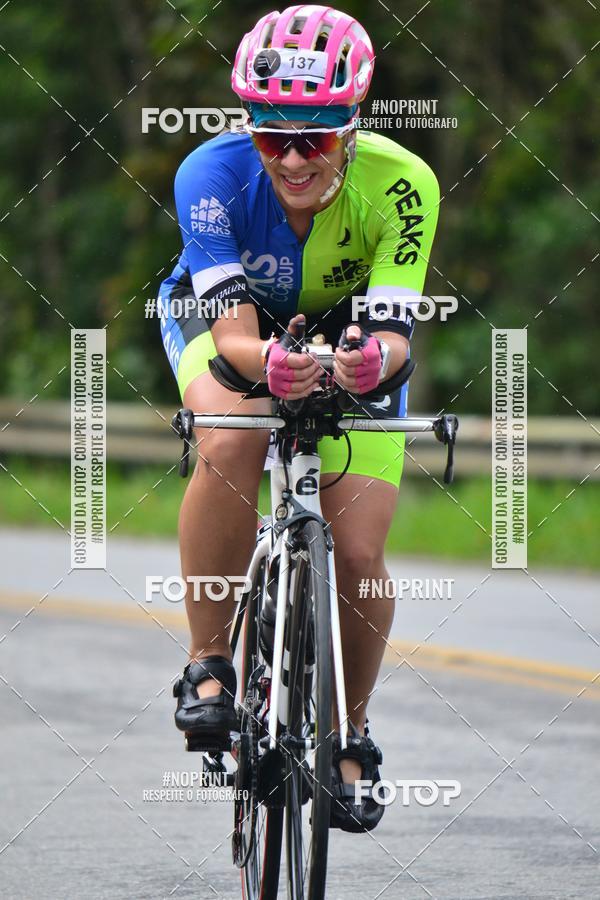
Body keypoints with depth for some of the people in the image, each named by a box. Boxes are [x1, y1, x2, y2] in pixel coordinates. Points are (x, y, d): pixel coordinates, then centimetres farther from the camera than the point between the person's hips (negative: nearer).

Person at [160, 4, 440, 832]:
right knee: (231, 445, -35)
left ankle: (352, 733, 13)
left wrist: (377, 357, -59)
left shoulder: (400, 185, -32)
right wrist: (268, 361, -61)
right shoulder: (213, 174, -33)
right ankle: (208, 664, -19)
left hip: (351, 333, 1)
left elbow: (395, 328, -36)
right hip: (226, 318, -1)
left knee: (359, 554, -12)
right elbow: (232, 330, -38)